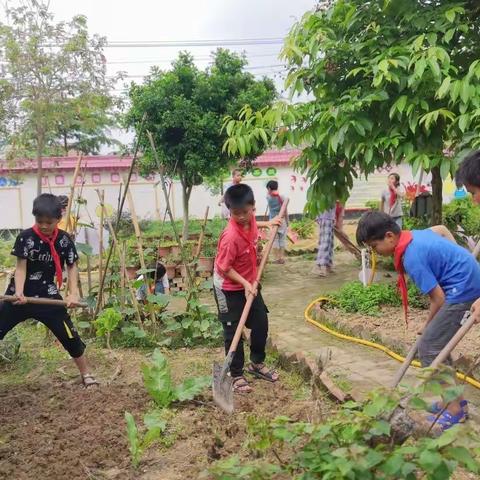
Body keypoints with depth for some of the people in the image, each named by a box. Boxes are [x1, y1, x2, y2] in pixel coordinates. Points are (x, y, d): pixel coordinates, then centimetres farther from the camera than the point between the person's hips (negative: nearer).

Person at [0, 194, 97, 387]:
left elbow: (72, 267, 2)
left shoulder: (64, 240, -5)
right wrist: (19, 291, -28)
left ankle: (85, 375, 22)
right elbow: (21, 267, -12)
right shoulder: (25, 237, -12)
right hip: (20, 296, -1)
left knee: (70, 336, 2)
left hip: (48, 297, 1)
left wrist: (73, 293, -12)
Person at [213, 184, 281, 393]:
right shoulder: (231, 236, -32)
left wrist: (266, 223, 14)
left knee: (261, 323, 15)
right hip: (229, 288, -8)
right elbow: (224, 268, -23)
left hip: (250, 283, 8)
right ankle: (236, 375, 17)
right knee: (233, 332, 2)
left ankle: (257, 363, 35)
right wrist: (245, 283, -25)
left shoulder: (250, 220, -10)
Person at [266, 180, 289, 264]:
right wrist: (287, 222, 5)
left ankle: (277, 258, 5)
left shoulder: (268, 198, -6)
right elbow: (285, 212, -2)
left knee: (275, 240, 4)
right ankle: (282, 258, 9)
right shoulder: (282, 197, -4)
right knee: (282, 240, 8)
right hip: (282, 221, 1)